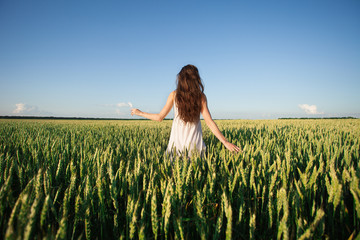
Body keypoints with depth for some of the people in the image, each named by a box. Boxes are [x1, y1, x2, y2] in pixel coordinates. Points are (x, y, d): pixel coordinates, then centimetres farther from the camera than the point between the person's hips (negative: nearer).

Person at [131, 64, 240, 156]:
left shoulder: (174, 95, -3)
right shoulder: (201, 97, -2)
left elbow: (160, 117, 1)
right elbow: (209, 122, -8)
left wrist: (139, 113, 16)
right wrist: (225, 142, -6)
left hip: (177, 142, 0)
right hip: (195, 143, 0)